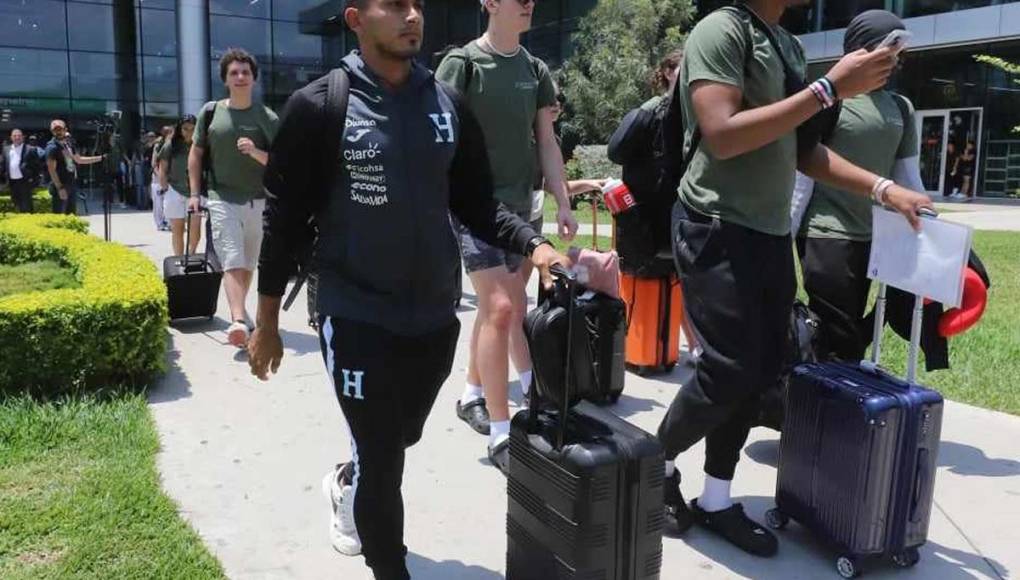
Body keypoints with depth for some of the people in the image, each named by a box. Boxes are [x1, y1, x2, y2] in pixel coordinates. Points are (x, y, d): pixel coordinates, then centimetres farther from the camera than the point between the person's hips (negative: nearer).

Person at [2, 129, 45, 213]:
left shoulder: (30, 149, -3)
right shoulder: (6, 149, 11)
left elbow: (37, 163, -4)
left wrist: (33, 177, -10)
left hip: (25, 181, -5)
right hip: (12, 182, 5)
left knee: (26, 207, -3)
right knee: (17, 205, 14)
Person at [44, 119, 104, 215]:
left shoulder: (68, 144, 12)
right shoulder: (52, 147, -12)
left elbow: (79, 160, 25)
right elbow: (52, 170, -16)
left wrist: (101, 158, 20)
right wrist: (60, 188, -22)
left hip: (71, 184, 8)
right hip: (61, 186, -8)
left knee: (72, 215, 14)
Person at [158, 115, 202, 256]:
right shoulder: (170, 147, 0)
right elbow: (162, 170, 5)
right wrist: (165, 189, -1)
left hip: (194, 192, 0)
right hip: (175, 192, 0)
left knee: (196, 229, -6)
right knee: (177, 230, 6)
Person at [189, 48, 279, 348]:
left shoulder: (267, 117, 2)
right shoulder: (211, 111, 4)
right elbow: (195, 154, 12)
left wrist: (255, 152, -18)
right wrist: (195, 193, 5)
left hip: (258, 199, 2)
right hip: (222, 198, -1)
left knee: (249, 263, 12)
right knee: (232, 261, -14)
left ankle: (239, 310, 30)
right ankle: (239, 320, -23)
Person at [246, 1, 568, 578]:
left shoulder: (449, 105, 1)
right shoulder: (319, 106, -10)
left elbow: (478, 205, 4)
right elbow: (286, 218, -5)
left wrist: (534, 244, -14)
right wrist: (267, 322, -2)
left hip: (436, 315, 5)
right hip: (357, 317, -4)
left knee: (403, 438, 23)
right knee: (382, 458, 4)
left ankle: (346, 482, 56)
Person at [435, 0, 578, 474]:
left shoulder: (535, 70, 12)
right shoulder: (462, 63, -5)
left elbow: (546, 142, 13)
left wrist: (562, 203, 8)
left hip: (520, 207, 6)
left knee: (495, 308, 13)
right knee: (501, 309, -13)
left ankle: (472, 397, 33)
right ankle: (500, 435, -4)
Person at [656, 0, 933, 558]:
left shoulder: (788, 45, 15)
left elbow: (801, 149, 17)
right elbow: (722, 136, -23)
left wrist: (882, 188, 9)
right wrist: (830, 88, -21)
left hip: (771, 235, 8)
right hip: (719, 233, -8)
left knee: (761, 372, 8)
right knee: (728, 372, -7)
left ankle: (715, 500, 21)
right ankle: (655, 465, 19)